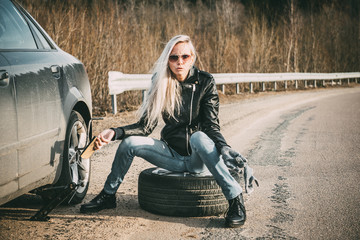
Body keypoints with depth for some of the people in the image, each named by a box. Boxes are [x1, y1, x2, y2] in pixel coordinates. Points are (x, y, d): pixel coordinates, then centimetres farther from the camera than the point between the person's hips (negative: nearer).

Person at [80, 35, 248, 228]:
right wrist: (114, 132, -18)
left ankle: (236, 199, -34)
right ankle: (108, 195, 5)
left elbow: (211, 126, -13)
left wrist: (224, 148, -33)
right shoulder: (161, 84, -2)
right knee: (130, 143, -16)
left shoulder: (205, 82, -9)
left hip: (199, 159, -3)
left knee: (198, 136, -36)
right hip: (173, 155, 3)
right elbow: (146, 126, -3)